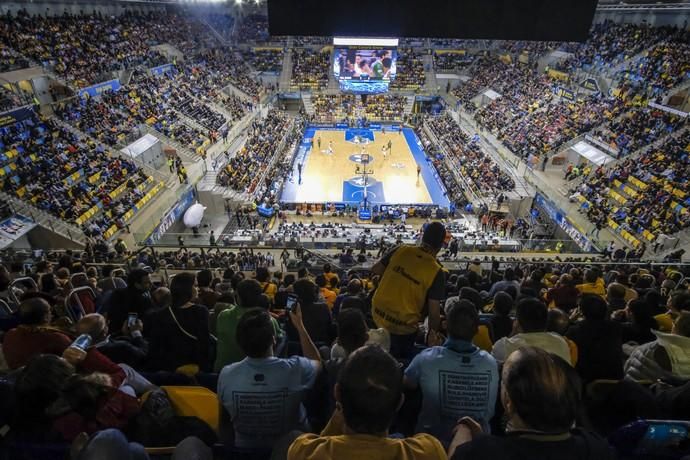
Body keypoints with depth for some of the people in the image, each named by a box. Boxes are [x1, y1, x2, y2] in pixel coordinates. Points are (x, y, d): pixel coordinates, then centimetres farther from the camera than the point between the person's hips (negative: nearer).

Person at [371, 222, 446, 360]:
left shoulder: (401, 250, -10)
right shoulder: (436, 272, -20)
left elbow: (375, 270, 0)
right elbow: (434, 311, -15)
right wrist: (433, 331, 4)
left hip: (378, 313, 3)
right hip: (403, 327, -3)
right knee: (401, 358, 24)